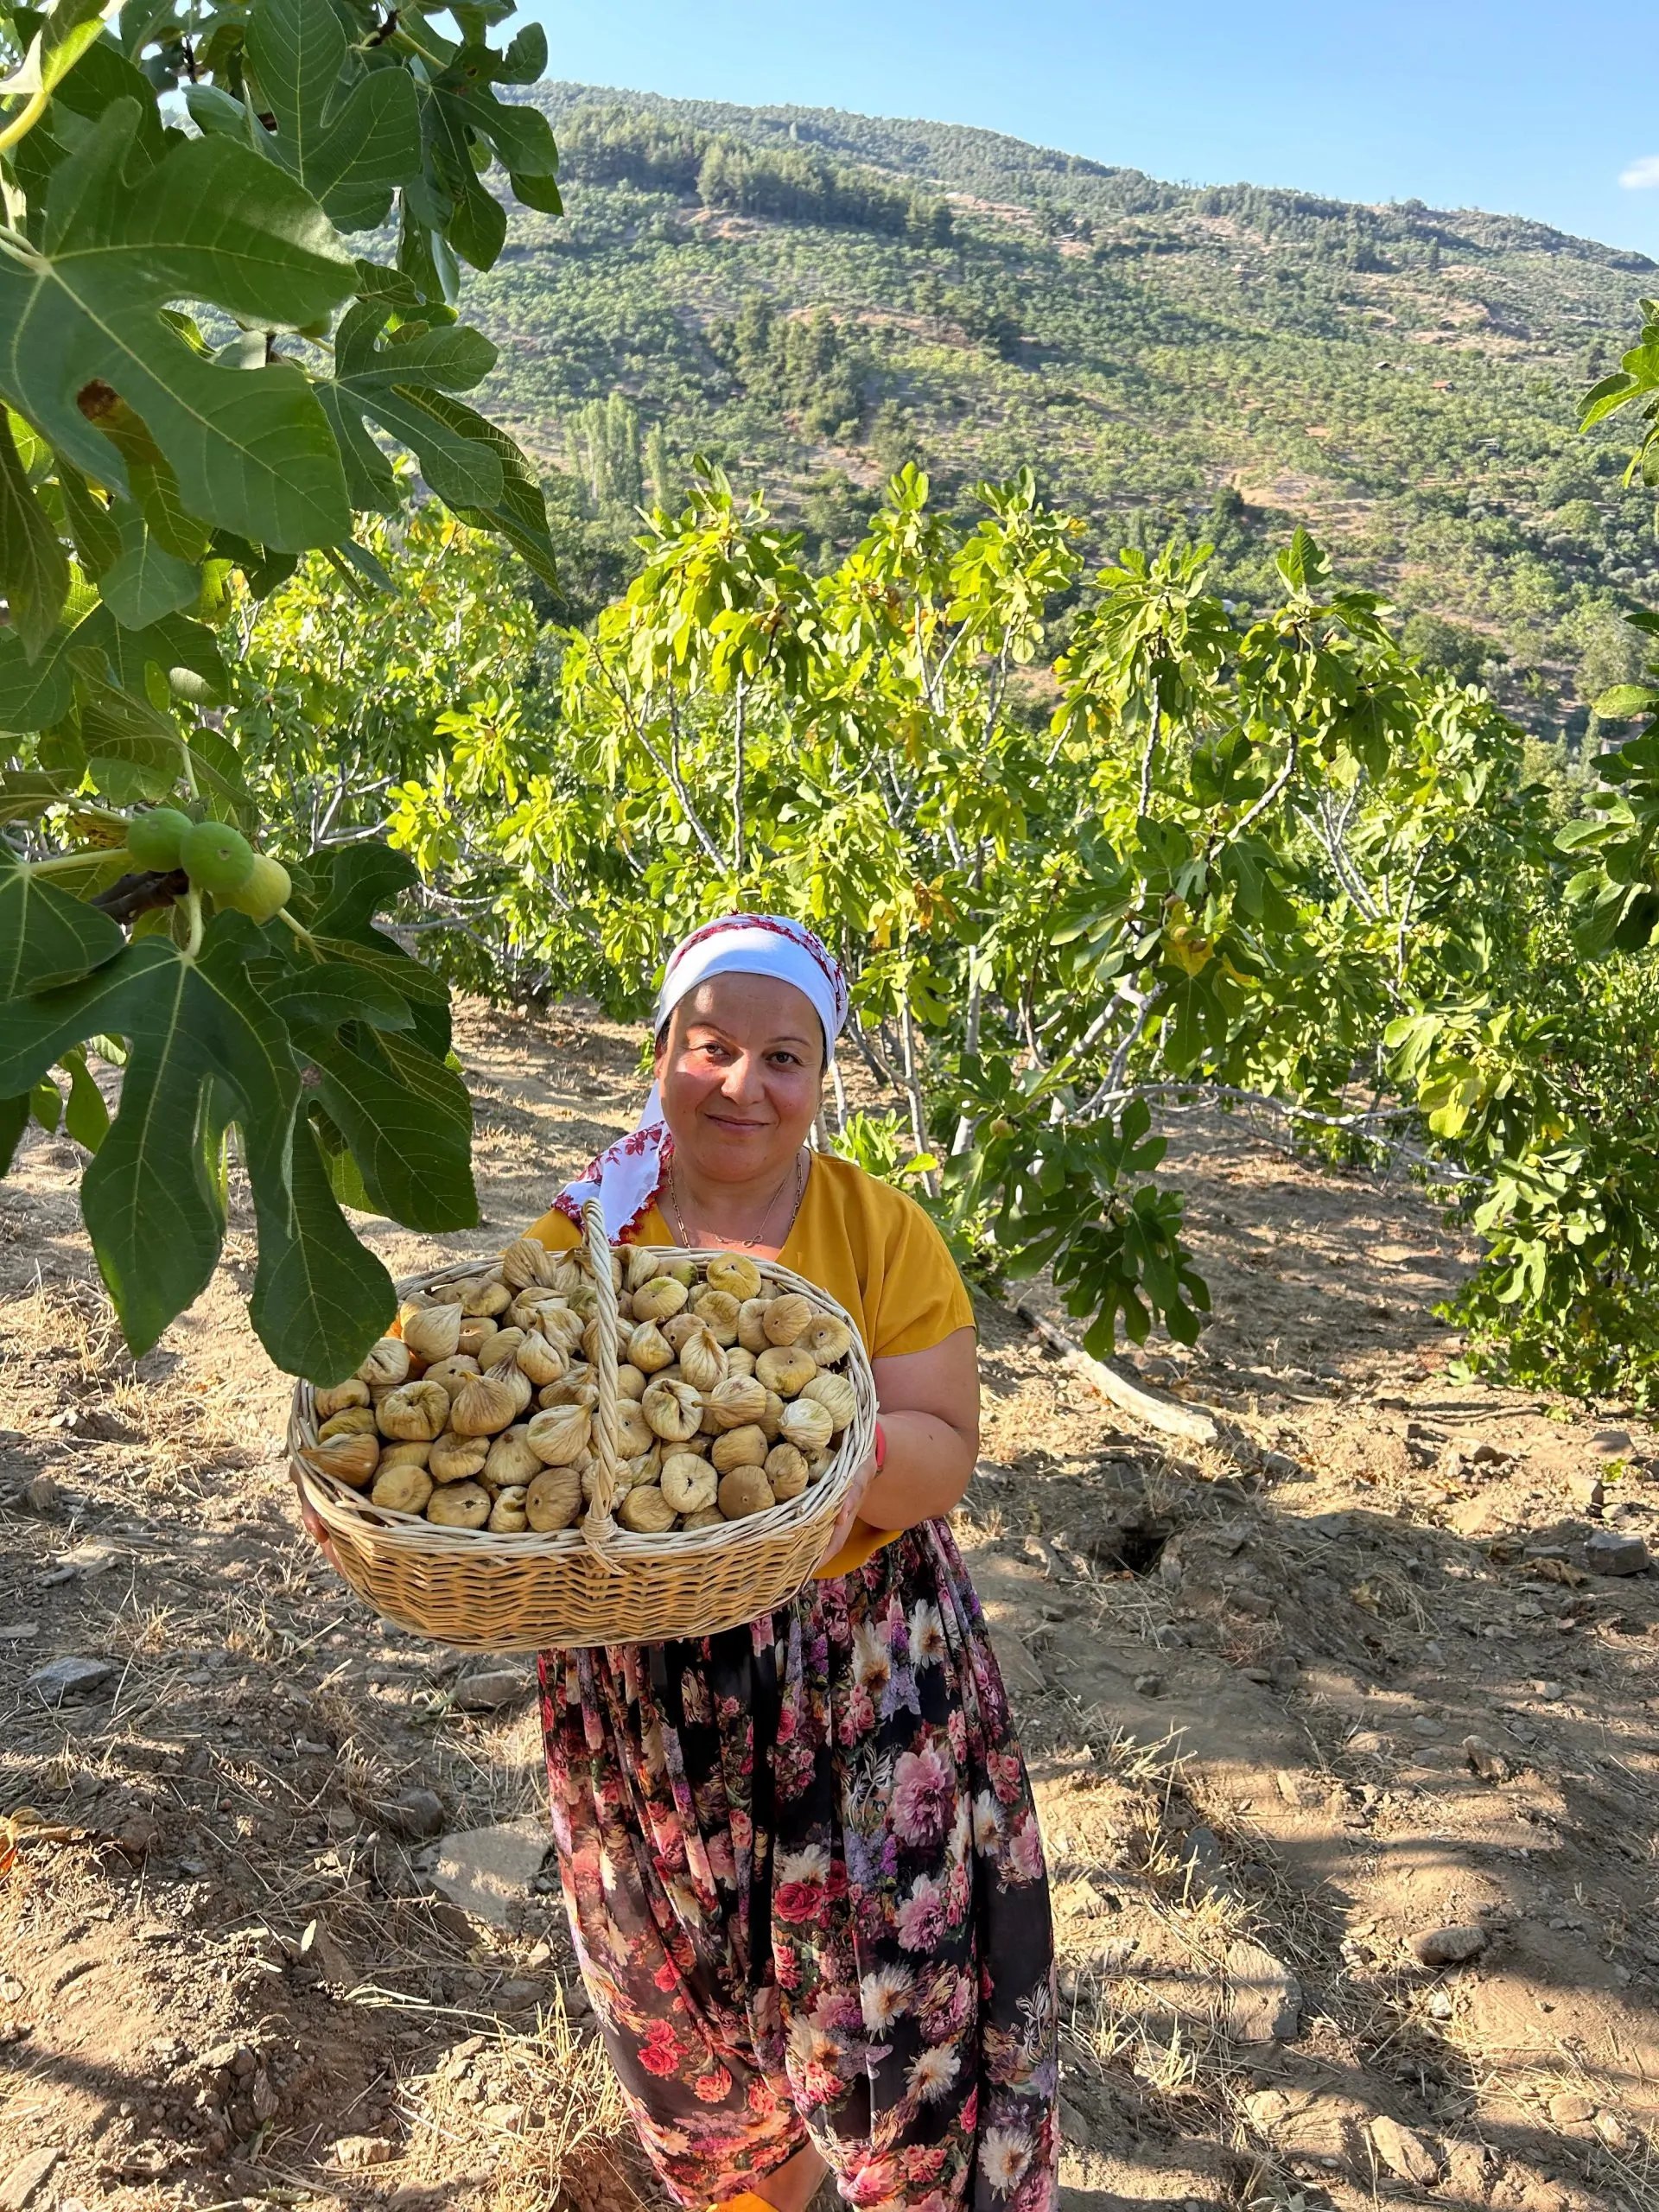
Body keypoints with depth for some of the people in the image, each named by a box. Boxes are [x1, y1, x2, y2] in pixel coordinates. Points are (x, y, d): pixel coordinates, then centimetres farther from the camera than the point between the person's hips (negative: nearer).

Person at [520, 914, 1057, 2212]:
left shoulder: (884, 1234, -9)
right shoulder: (579, 1240, -5)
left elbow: (943, 1456, -12)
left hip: (863, 1688, -1)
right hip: (645, 1687, 2)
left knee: (886, 2001, 8)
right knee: (701, 2001, 20)